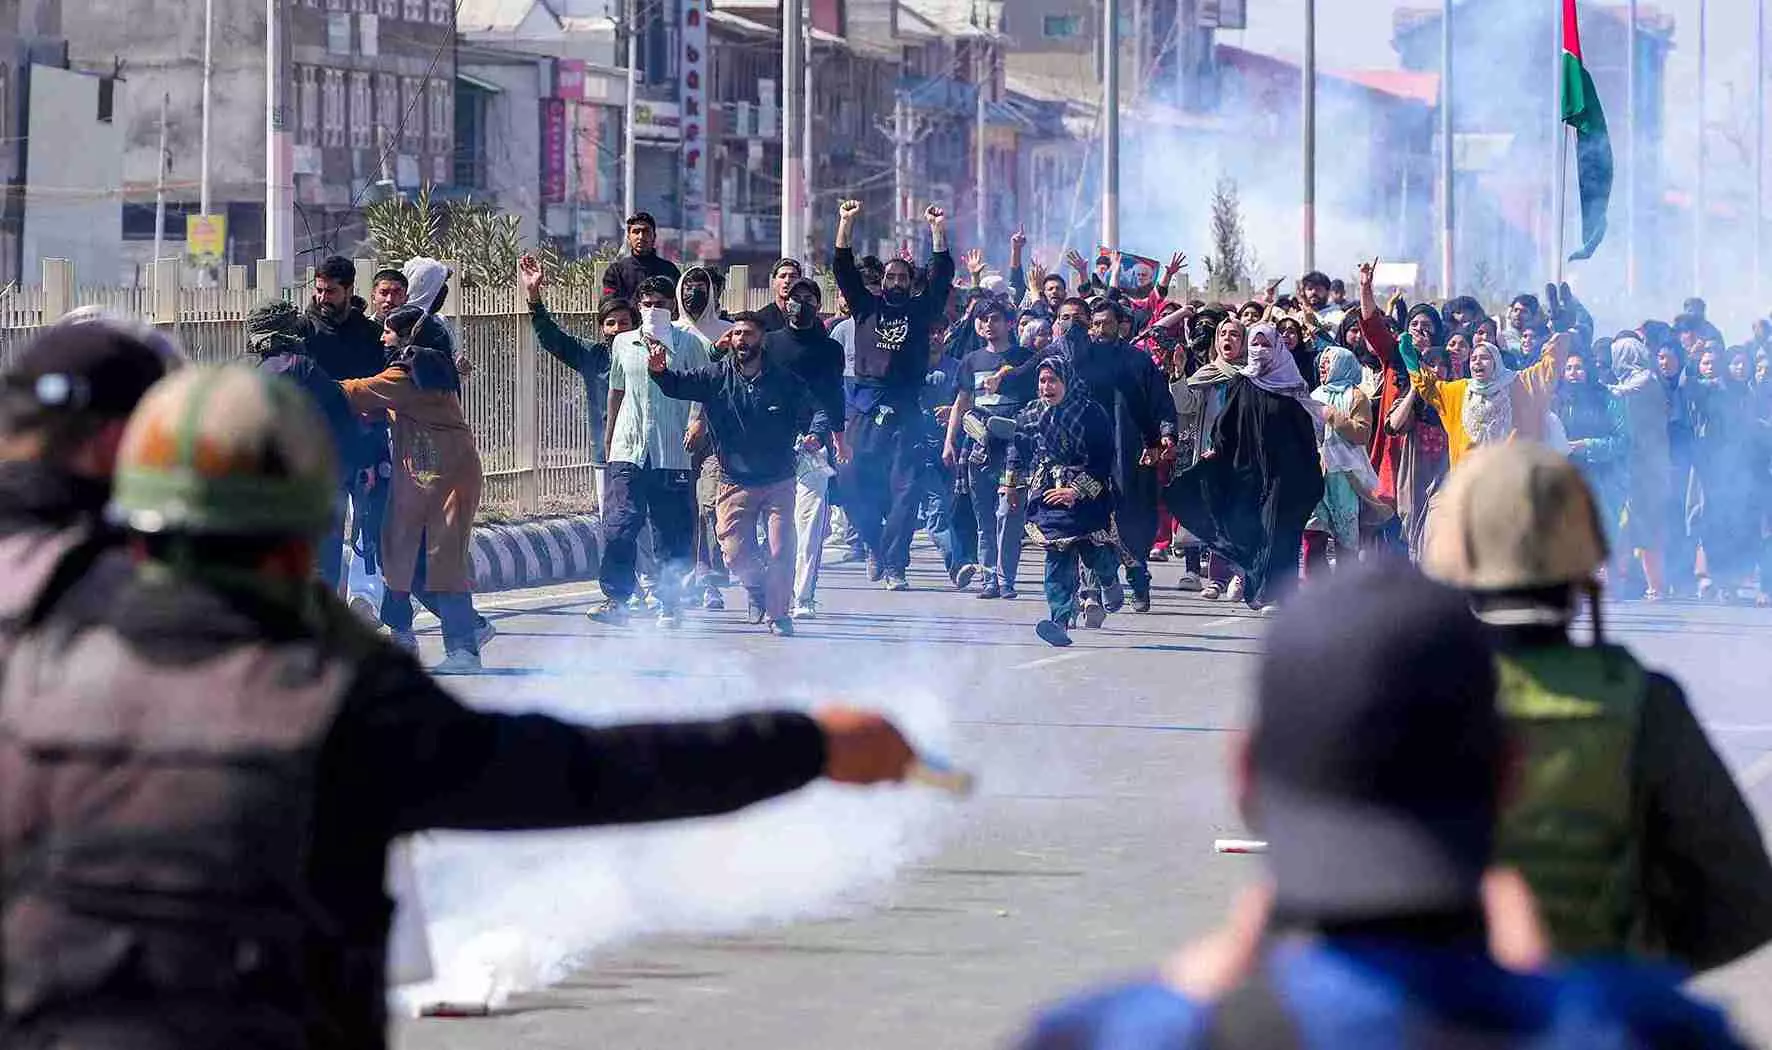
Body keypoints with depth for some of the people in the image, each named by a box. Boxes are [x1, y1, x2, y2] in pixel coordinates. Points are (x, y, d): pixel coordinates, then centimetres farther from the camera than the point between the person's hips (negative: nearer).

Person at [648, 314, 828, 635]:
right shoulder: (716, 377, -2)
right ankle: (756, 585, 31)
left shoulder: (784, 380, -4)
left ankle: (778, 612, 16)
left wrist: (816, 434, -27)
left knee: (781, 551, -6)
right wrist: (659, 371, -34)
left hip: (778, 482, -1)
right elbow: (679, 383, -11)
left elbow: (818, 411, -4)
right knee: (736, 553, -4)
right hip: (735, 483, 1)